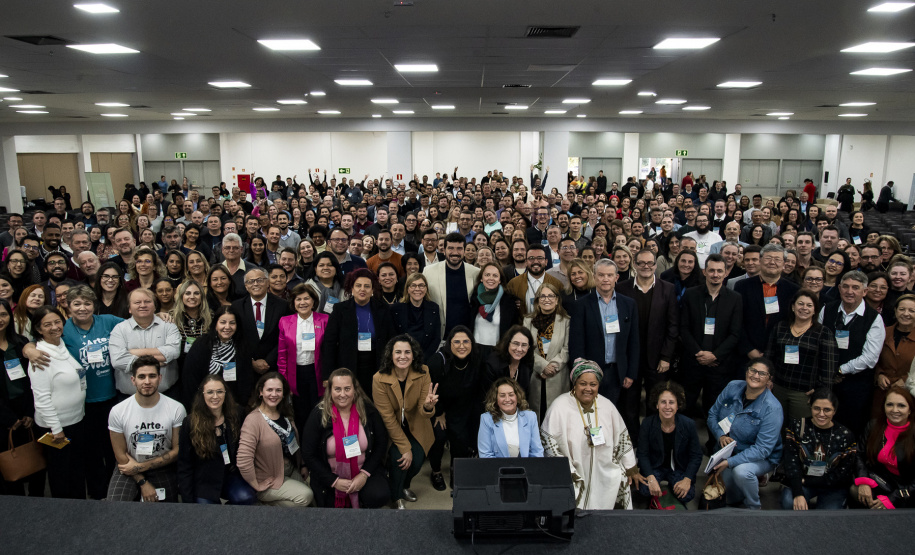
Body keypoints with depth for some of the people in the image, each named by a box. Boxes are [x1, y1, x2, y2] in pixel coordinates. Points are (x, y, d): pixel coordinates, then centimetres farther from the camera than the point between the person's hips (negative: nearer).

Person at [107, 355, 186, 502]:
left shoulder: (176, 409, -10)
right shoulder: (118, 411, -8)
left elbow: (177, 451, -6)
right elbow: (121, 454, -2)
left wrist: (140, 467, -10)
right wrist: (143, 482, -8)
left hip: (163, 468, 0)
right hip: (129, 468, 0)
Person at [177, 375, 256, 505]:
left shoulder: (236, 416, 2)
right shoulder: (190, 423, -7)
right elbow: (184, 465, -4)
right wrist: (187, 500, -8)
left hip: (230, 475, 2)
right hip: (203, 480, -2)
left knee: (247, 498, -25)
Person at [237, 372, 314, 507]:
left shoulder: (285, 414, 4)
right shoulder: (253, 420, -21)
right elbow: (243, 462, -26)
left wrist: (302, 465, 11)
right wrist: (258, 486, -17)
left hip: (291, 470, 8)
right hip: (270, 480, -8)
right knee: (305, 496, -22)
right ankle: (266, 504, 1)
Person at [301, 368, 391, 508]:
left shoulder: (368, 411, -6)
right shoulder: (319, 415, -11)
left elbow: (381, 444, 0)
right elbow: (308, 455, -8)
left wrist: (364, 474, -12)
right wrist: (334, 481, -14)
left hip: (364, 471, 0)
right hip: (330, 475, 0)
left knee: (379, 496, -25)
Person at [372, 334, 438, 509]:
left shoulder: (423, 373, -16)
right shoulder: (379, 378, -22)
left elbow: (423, 413, -18)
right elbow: (387, 418, -17)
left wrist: (428, 406, -43)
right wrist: (405, 447, -19)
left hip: (415, 427, 2)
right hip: (390, 429, -2)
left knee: (417, 460, -16)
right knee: (398, 457, -24)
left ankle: (404, 485, 21)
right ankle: (397, 497, 6)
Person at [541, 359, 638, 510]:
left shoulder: (607, 406, 5)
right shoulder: (560, 406, -10)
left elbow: (622, 437, 16)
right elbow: (548, 441, -11)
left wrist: (630, 469, 17)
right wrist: (568, 473, -14)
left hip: (605, 474, 5)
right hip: (574, 476, -4)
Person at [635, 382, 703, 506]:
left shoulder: (688, 424, -14)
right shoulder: (648, 424, -15)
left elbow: (696, 455, -6)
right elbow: (642, 454, -11)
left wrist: (687, 479, -18)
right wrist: (651, 478, -24)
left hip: (680, 468, 1)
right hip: (654, 467, -1)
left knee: (687, 495, -23)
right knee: (646, 490, -27)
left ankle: (672, 486, 13)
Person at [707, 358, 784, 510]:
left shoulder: (772, 408, -20)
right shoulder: (733, 387, -6)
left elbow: (762, 449, -23)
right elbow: (713, 414, 5)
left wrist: (731, 462, -31)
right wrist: (720, 436, -15)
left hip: (762, 458, -4)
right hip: (728, 450, 4)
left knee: (741, 471, -34)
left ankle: (753, 507, -4)